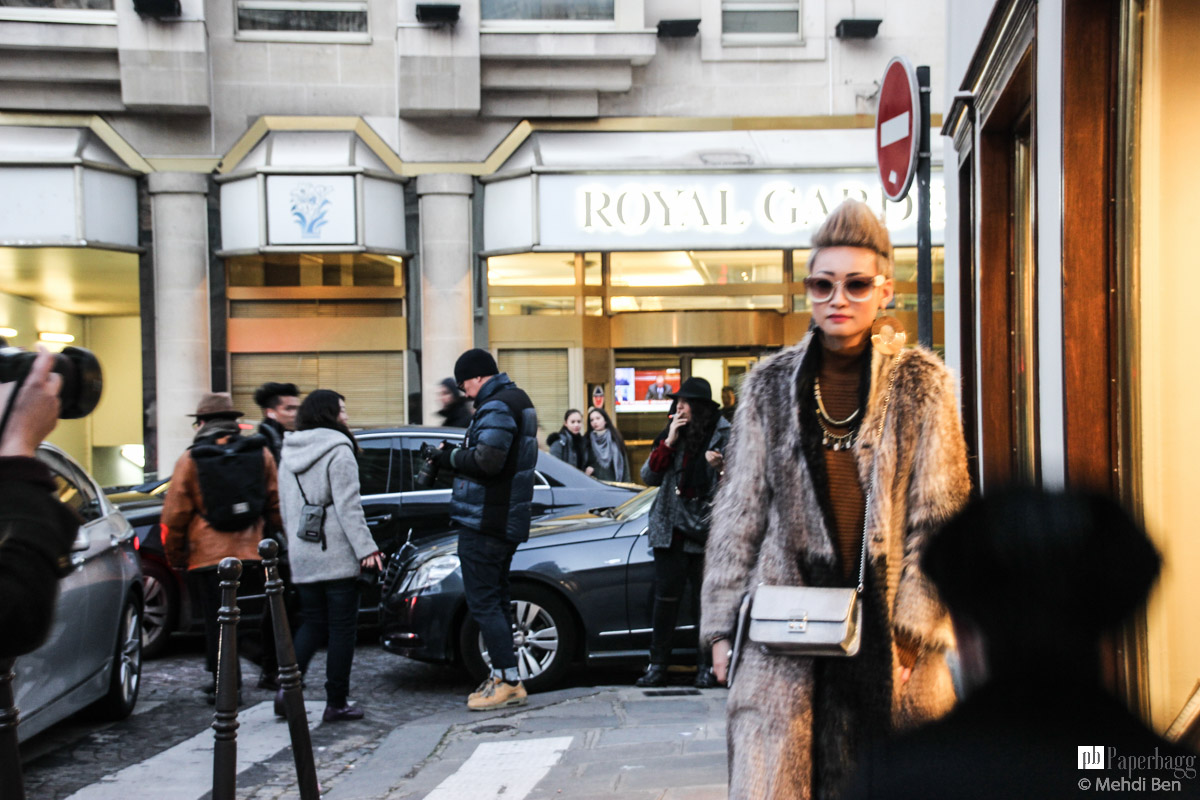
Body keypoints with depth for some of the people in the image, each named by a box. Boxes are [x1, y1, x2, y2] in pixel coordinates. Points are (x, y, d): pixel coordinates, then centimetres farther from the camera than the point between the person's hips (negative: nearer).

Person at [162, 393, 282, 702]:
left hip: (208, 558, -2)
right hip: (253, 556, 2)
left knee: (217, 621, 5)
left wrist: (175, 557, 11)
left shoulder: (190, 460, -2)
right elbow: (276, 506, 11)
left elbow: (174, 517, -1)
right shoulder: (260, 453, 6)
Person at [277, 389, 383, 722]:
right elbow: (348, 506, -15)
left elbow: (286, 508, 18)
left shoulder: (289, 455, 14)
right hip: (337, 556, -7)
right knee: (342, 628, 2)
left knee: (312, 624, 15)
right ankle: (337, 703, 5)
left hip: (301, 557, 7)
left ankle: (287, 687, -1)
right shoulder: (338, 451, -9)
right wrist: (366, 548, -15)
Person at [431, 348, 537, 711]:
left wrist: (451, 457, -9)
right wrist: (456, 454, 6)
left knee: (482, 602, -6)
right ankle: (501, 677, 23)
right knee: (496, 598, 17)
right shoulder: (518, 400, 17)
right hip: (508, 520, 11)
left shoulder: (496, 407, -16)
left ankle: (510, 681, -5)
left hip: (483, 523, -11)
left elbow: (486, 462, -26)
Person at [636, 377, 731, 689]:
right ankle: (657, 666, 9)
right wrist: (668, 443, -5)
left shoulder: (724, 436, 0)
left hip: (705, 533, -3)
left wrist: (720, 465, -19)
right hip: (670, 531, 3)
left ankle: (706, 667, 12)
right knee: (665, 598, 2)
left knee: (706, 600, 2)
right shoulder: (671, 435, 11)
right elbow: (649, 477, 4)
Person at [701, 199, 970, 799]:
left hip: (886, 627, 0)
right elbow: (738, 513, 9)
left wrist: (913, 626, -6)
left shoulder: (922, 384, 4)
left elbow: (939, 518, 2)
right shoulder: (770, 385, 8)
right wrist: (722, 627, 5)